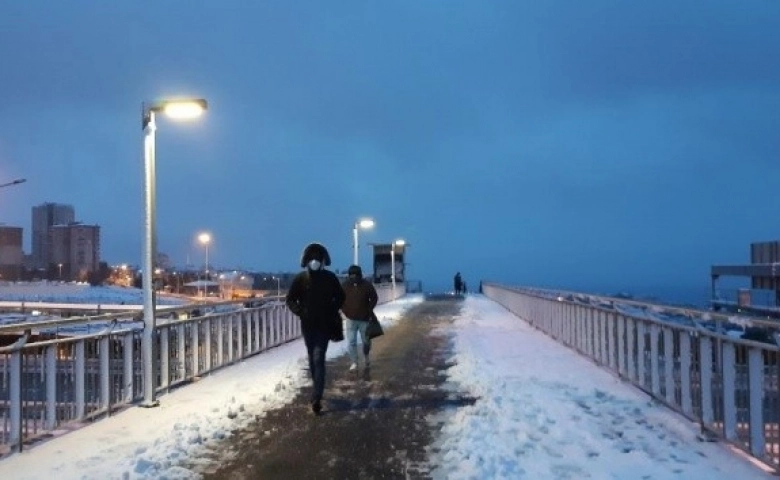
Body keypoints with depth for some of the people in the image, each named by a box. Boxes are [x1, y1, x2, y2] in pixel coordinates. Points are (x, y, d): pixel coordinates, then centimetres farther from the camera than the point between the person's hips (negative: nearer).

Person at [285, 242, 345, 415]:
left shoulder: (330, 278, -3)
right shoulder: (300, 279, -3)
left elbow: (340, 297, 9)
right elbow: (290, 300, 4)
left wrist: (332, 310, -7)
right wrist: (300, 310, -15)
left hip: (324, 325, -3)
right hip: (307, 325, 3)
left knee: (318, 359, -12)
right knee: (313, 358, 15)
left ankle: (316, 398, -17)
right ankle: (318, 392, 32)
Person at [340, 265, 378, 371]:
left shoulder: (367, 285, -7)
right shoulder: (345, 285, -4)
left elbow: (374, 298, 4)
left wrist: (369, 311, -4)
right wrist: (345, 311, -2)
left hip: (364, 319, 0)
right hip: (351, 319, 0)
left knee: (366, 340, 11)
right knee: (352, 342, -2)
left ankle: (366, 357, 39)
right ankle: (354, 363, 7)